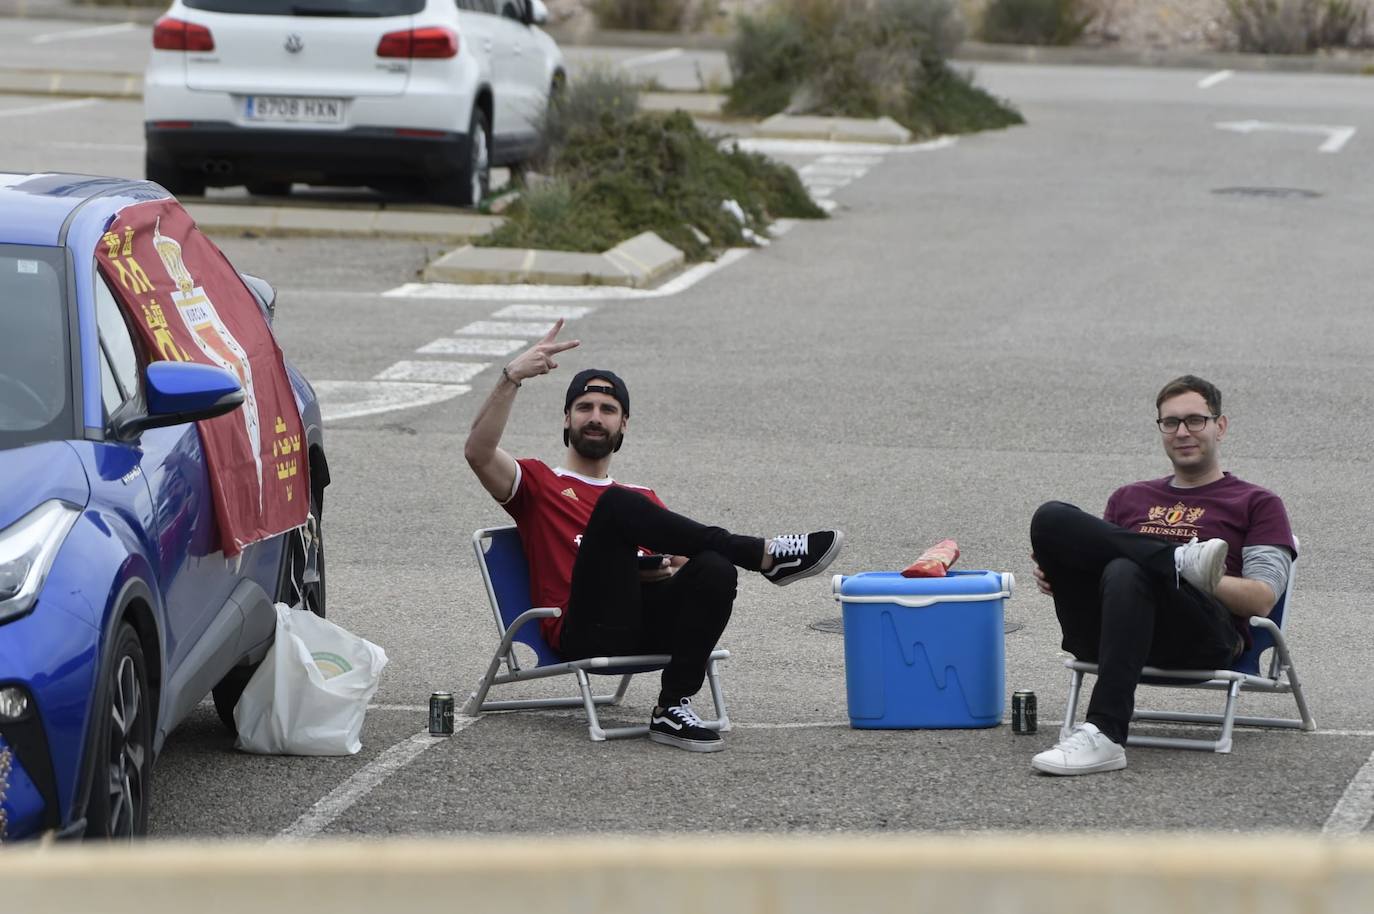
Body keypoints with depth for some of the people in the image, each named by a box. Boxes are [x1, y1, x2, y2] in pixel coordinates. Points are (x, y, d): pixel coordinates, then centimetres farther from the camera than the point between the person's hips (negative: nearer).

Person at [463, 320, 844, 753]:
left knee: (715, 569, -29)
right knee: (617, 506, -27)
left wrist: (667, 567, -6)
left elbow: (684, 562, 20)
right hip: (587, 631, -4)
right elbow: (478, 453, -1)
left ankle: (673, 710, -32)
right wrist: (512, 377, -13)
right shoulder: (538, 483, 20)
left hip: (651, 628, 4)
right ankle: (766, 555, -28)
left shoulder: (643, 498, 33)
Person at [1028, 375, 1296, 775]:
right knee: (1052, 518, -20)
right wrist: (1057, 571, 2)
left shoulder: (1256, 504, 19)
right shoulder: (1130, 498, 33)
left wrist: (1205, 582, -12)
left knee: (1126, 573, -40)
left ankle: (1104, 735, -50)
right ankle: (1183, 560, -27)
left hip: (1204, 639, -3)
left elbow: (1262, 598, 7)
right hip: (1106, 633, 3)